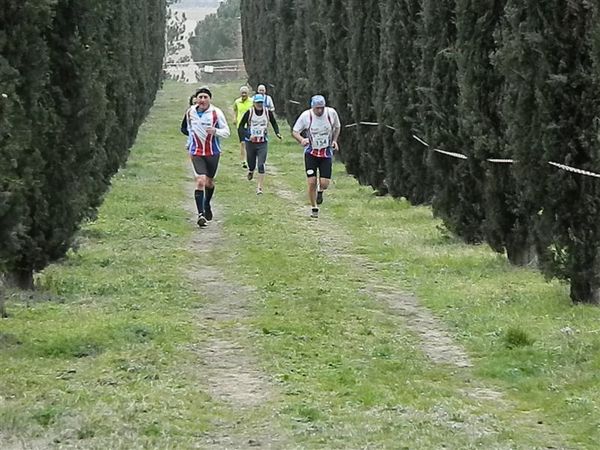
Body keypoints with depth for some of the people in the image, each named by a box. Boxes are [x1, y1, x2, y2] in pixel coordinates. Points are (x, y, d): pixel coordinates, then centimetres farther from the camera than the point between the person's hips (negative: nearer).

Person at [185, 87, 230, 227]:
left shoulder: (216, 113, -9)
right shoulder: (190, 112, 0)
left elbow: (227, 132, -8)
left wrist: (216, 131, -28)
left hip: (213, 152, 0)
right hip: (197, 153, 0)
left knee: (209, 181, 16)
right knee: (200, 181, -17)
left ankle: (207, 205, 44)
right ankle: (201, 214, -20)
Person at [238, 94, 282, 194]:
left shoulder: (267, 113, -4)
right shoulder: (249, 113, -10)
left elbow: (274, 123, 15)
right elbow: (240, 128, -8)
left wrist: (277, 133, -3)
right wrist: (248, 135, -25)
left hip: (263, 143, 0)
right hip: (250, 142, 0)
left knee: (261, 165, -12)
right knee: (252, 165, 9)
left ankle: (260, 188, -11)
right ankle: (250, 171, 47)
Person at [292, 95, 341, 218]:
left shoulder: (331, 113, -10)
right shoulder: (306, 116, -14)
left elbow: (337, 127, 11)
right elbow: (295, 131, -5)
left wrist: (334, 140, -4)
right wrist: (302, 139, -25)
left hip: (326, 153, 1)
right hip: (311, 153, -1)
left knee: (324, 183, -8)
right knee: (312, 182, -7)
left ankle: (320, 191, 29)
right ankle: (314, 208, 13)